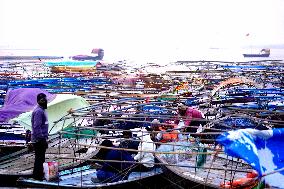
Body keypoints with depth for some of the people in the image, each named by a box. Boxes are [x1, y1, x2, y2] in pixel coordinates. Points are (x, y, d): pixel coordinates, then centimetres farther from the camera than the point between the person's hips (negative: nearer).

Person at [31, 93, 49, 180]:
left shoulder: (42, 110, 15)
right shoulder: (38, 111, -17)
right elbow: (37, 127, -22)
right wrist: (42, 139, -23)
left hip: (41, 139, 10)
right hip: (39, 139, -10)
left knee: (40, 158, 15)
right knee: (39, 158, -4)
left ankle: (39, 174, 24)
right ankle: (37, 175, 3)